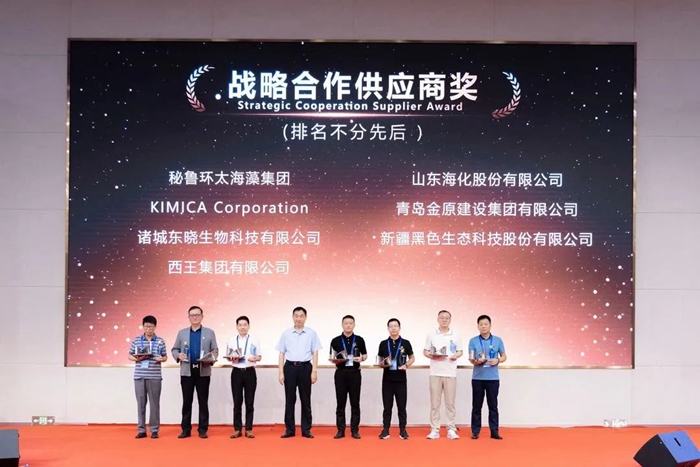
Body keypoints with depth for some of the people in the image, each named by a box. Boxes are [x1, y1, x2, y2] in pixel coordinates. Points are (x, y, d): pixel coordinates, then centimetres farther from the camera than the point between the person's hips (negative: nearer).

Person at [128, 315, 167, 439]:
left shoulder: (160, 341, 3)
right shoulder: (136, 340, 5)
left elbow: (165, 357, 8)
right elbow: (130, 355, 10)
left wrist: (161, 359, -13)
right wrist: (136, 358, -10)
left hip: (155, 376, -1)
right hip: (139, 375, 1)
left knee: (154, 403, 3)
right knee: (141, 403, 6)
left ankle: (154, 430, 11)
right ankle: (141, 430, 14)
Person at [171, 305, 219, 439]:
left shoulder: (209, 333, 7)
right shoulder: (182, 333, 11)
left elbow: (215, 351, 5)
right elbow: (174, 349, 11)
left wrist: (211, 359, -15)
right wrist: (178, 355, -10)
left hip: (203, 371, -1)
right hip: (187, 371, 1)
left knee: (203, 402, 3)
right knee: (187, 401, 5)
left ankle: (203, 429, 9)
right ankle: (186, 429, 12)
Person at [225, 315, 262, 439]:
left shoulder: (254, 340, 2)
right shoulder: (231, 340, 6)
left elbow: (259, 357, 4)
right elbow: (228, 357, 11)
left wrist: (255, 358, -18)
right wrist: (232, 359, -11)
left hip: (250, 372, -1)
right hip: (236, 372, 1)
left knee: (249, 401, 4)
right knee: (237, 402, 5)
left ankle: (249, 429, 12)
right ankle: (237, 429, 13)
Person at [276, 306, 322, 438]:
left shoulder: (311, 333, 2)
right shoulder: (286, 334, 5)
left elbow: (315, 353, 1)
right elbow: (281, 354, 6)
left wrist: (314, 371, -6)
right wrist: (281, 372, 0)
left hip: (305, 367, -1)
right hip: (290, 367, 1)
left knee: (306, 400, 5)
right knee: (289, 399, 5)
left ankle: (306, 430, 12)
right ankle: (289, 429, 12)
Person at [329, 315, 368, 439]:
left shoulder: (359, 340, 4)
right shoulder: (336, 341, 3)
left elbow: (365, 355, 11)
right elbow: (332, 358, 6)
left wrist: (361, 358, -10)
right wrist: (335, 360, -15)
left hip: (354, 373, 0)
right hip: (341, 373, 0)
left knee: (355, 403, 3)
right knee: (340, 403, 3)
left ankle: (355, 430, 9)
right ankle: (340, 430, 9)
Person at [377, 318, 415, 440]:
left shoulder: (405, 343, 1)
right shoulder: (383, 344, 4)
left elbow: (412, 358, 9)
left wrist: (406, 365, -10)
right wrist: (384, 364, -12)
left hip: (401, 379, -1)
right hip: (387, 379, 1)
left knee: (401, 406, 4)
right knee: (387, 406, 6)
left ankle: (402, 430, 11)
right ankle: (386, 430, 12)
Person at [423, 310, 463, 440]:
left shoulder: (455, 335, 5)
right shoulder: (431, 335, 4)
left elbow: (460, 351, 9)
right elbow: (425, 351, 7)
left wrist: (456, 355, -12)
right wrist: (431, 355, -14)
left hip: (450, 373, 0)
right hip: (435, 373, 0)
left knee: (450, 402, 3)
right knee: (435, 402, 2)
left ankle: (451, 429, 10)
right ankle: (434, 430, 8)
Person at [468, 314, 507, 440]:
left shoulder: (498, 340, 3)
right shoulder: (473, 341, 0)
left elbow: (504, 356, 9)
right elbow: (471, 359, 0)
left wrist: (498, 360, -12)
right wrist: (476, 361, -23)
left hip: (493, 378, 1)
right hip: (478, 378, -1)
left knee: (493, 405, 6)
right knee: (476, 406, 5)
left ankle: (494, 431, 12)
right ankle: (475, 431, 12)